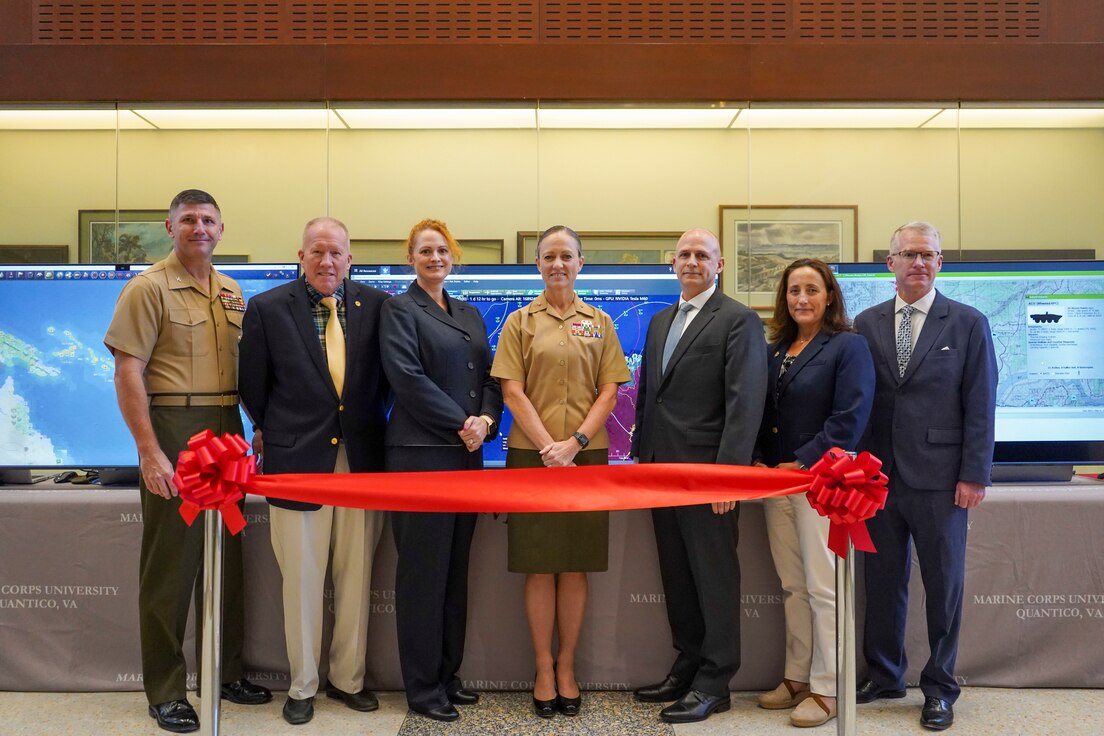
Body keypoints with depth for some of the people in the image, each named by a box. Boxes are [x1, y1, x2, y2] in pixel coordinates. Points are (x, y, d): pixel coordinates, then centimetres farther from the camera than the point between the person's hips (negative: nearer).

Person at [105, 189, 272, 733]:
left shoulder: (232, 293, 12)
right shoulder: (149, 288, -6)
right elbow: (128, 372, -11)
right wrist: (150, 452, -17)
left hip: (226, 430, 6)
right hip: (172, 431, -6)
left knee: (226, 556, 13)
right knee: (171, 561, 2)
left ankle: (225, 670, 28)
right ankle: (165, 690, 16)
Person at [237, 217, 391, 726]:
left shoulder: (376, 306, 2)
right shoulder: (267, 308, -2)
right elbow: (253, 385, 7)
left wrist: (371, 423, 8)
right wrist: (272, 434, 12)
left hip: (360, 458, 2)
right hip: (297, 459, -2)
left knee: (356, 577, 10)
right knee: (302, 579, 8)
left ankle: (348, 679, 27)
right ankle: (302, 686, 25)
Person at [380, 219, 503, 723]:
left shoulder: (470, 315, 17)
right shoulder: (400, 310, -2)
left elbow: (490, 376, 12)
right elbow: (407, 377, -14)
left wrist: (486, 421, -7)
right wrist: (461, 423, -15)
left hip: (467, 455, 6)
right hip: (421, 454, -6)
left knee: (456, 568, 11)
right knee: (423, 571, 0)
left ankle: (448, 675, 23)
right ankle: (423, 687, 10)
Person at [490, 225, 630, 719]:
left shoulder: (599, 323, 10)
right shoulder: (520, 322, 5)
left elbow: (609, 391, 4)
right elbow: (512, 392, -2)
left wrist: (575, 442, -10)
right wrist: (548, 447, -11)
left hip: (586, 454, 1)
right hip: (532, 455, -1)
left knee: (576, 566, 6)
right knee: (539, 567, 3)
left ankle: (567, 667, 18)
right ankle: (543, 669, 14)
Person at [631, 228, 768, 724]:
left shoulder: (739, 321, -7)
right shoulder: (660, 321, 16)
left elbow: (745, 403, -14)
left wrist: (729, 472, -20)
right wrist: (641, 454, 14)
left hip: (707, 471, -7)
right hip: (661, 468, 7)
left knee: (715, 579, 3)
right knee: (677, 577, 15)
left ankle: (714, 683, 15)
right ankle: (687, 667, 29)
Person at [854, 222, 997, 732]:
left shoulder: (968, 324, 0)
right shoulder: (866, 324, 7)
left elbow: (980, 405, -2)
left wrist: (974, 476, -7)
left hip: (939, 479, -2)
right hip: (880, 476, 2)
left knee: (943, 585, 7)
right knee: (882, 581, 11)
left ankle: (940, 687, 22)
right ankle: (884, 676, 27)